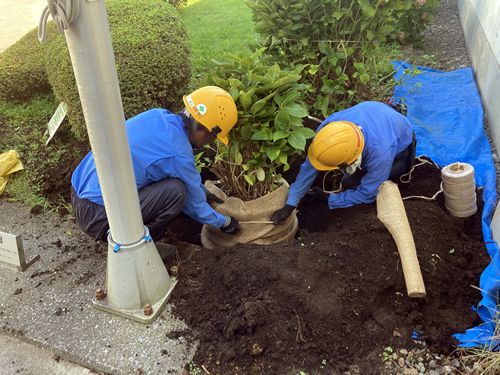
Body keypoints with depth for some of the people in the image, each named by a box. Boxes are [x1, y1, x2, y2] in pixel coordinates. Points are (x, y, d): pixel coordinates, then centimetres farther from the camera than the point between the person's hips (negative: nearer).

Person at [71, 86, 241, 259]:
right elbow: (193, 204, -5)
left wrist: (203, 191, 31)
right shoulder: (177, 153, -22)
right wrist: (224, 223, 12)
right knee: (176, 190, -19)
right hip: (96, 217, -9)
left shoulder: (156, 116, 2)